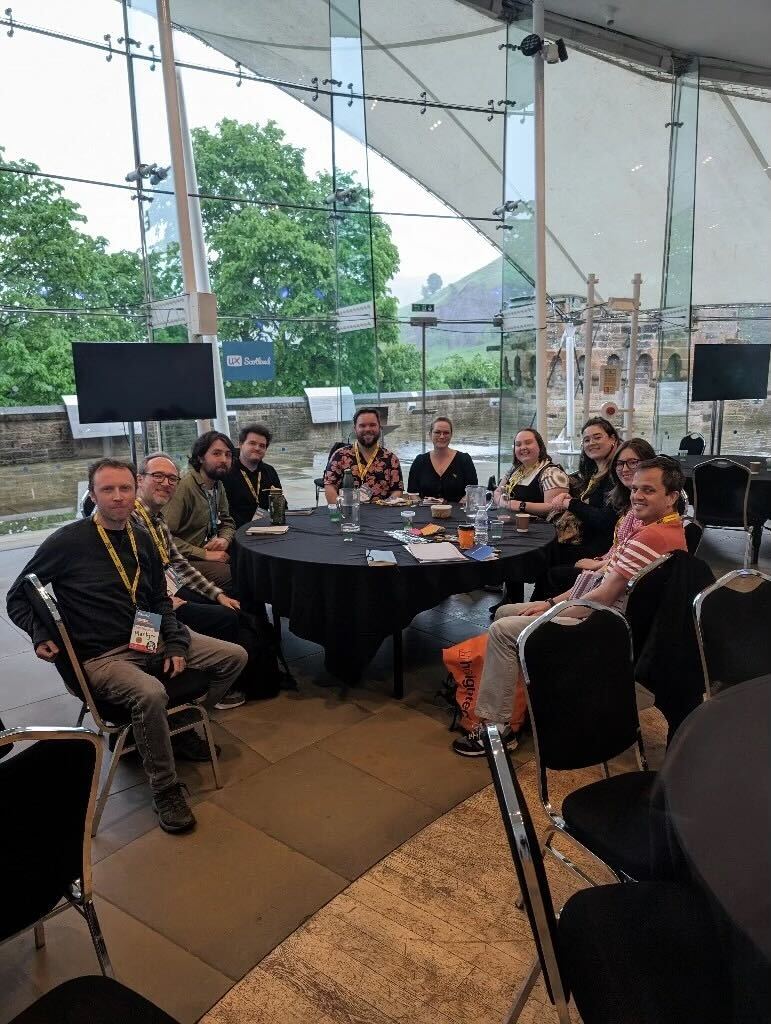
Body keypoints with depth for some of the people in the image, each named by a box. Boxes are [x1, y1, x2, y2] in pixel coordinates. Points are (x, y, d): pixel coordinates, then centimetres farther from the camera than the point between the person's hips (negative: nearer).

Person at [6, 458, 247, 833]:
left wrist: (176, 644, 1)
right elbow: (18, 598, 1)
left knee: (234, 657, 1)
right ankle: (165, 788, -13)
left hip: (151, 640, 7)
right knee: (151, 693, -36)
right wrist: (40, 634, -15)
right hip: (101, 657, -6)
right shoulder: (68, 542, -11)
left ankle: (181, 728, 19)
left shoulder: (142, 540, 6)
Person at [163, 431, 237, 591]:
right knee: (232, 577, -29)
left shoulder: (218, 485, 10)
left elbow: (227, 522, 19)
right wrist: (205, 554, -21)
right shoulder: (184, 487, -18)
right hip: (184, 560, -8)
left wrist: (225, 539, -5)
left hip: (209, 550, 8)